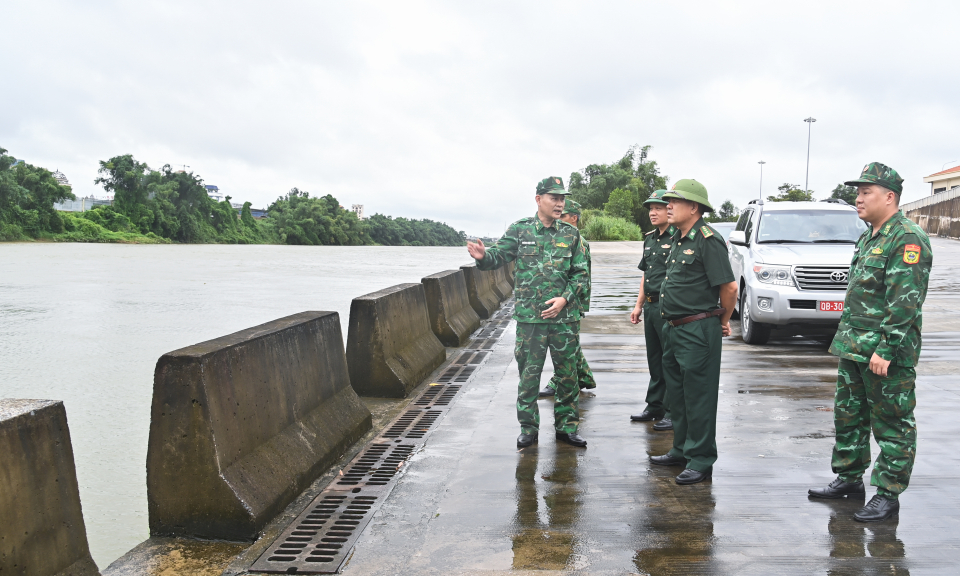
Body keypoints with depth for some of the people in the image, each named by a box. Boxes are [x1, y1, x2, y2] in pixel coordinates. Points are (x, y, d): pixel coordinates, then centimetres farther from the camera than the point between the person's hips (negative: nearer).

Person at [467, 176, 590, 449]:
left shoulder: (571, 234, 5)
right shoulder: (520, 230, 3)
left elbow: (581, 273, 5)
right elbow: (499, 255, 0)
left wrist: (564, 298, -10)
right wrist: (484, 257, -24)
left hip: (565, 316, 2)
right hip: (529, 317, -1)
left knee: (568, 374, 8)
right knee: (529, 374, 4)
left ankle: (566, 426, 23)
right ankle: (528, 429, 17)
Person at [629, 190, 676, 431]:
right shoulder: (649, 239, 16)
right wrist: (639, 305, 20)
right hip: (650, 307, 9)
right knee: (655, 360, 16)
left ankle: (673, 413, 7)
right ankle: (654, 407, 26)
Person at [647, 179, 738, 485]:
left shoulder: (708, 240, -15)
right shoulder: (679, 239, 14)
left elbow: (729, 287, -18)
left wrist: (722, 321, -5)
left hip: (698, 331, -10)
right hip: (673, 329, 10)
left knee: (699, 398, -1)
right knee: (676, 395, 17)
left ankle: (701, 460, 9)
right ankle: (681, 450, 30)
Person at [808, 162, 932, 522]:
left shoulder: (907, 240, -15)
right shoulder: (868, 238, 16)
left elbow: (905, 302, -21)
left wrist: (886, 349, -24)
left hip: (887, 355, -10)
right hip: (853, 348, 10)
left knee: (892, 424, 1)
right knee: (848, 415, 17)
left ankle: (888, 495, 10)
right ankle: (849, 479, 30)